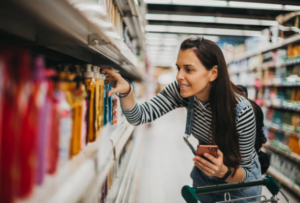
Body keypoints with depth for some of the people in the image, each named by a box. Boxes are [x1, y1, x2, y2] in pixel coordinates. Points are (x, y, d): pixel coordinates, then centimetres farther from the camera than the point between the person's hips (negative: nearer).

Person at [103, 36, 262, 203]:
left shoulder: (241, 111, -33)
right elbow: (140, 116, -24)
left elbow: (244, 172, -22)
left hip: (239, 180, -4)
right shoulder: (182, 91, -21)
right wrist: (126, 91, -42)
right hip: (204, 174, 4)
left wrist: (223, 171, -43)